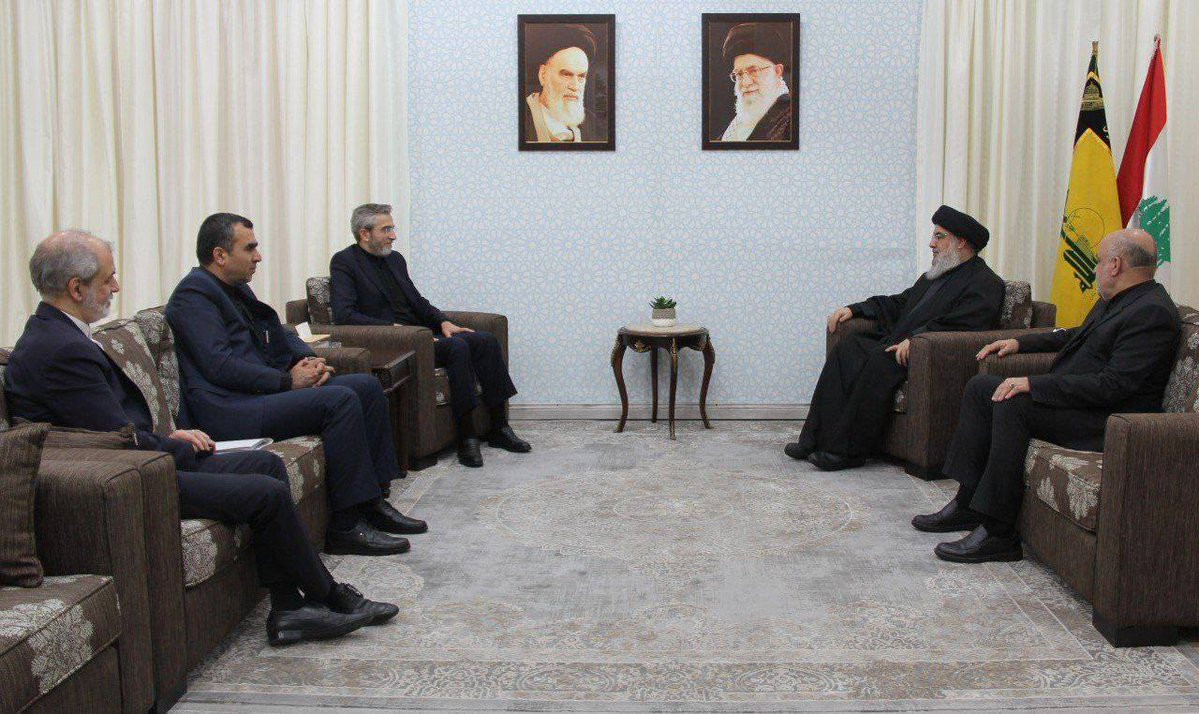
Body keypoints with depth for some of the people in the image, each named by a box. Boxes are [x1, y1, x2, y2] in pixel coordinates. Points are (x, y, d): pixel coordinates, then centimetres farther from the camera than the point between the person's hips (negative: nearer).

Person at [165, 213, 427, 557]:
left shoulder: (238, 288, 21)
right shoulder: (193, 294, -10)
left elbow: (278, 333, 23)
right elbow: (220, 366, -19)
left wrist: (308, 359, 1)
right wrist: (287, 381, -17)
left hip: (265, 388, 10)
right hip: (230, 409, -10)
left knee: (367, 386, 3)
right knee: (340, 399, -26)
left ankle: (372, 502, 3)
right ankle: (345, 526, -21)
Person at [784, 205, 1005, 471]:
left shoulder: (985, 284, -3)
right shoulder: (935, 275, 26)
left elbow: (959, 326, -18)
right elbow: (898, 303, 27)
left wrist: (914, 339, -27)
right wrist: (854, 309, 13)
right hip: (897, 343, 9)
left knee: (879, 361, -32)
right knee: (848, 347, -13)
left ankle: (849, 451, -27)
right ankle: (817, 438, -18)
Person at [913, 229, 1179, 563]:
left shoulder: (1153, 312, -18)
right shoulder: (1114, 300, 13)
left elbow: (1114, 385, -26)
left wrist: (1034, 384, -26)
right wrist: (1021, 343, 23)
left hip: (1109, 418, -10)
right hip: (1071, 396, 10)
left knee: (1013, 405, -29)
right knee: (980, 386, 3)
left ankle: (998, 532, -23)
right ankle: (969, 502, 3)